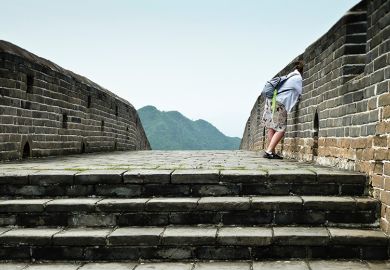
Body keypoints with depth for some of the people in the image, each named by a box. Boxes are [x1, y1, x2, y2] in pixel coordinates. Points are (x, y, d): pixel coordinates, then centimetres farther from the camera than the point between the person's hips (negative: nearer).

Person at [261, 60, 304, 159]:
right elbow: (302, 93, -2)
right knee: (280, 129, -8)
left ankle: (272, 152, 6)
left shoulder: (290, 76, 22)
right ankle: (269, 151, -16)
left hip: (271, 100, 9)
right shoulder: (298, 78, -4)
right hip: (278, 103, -9)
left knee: (272, 128, 6)